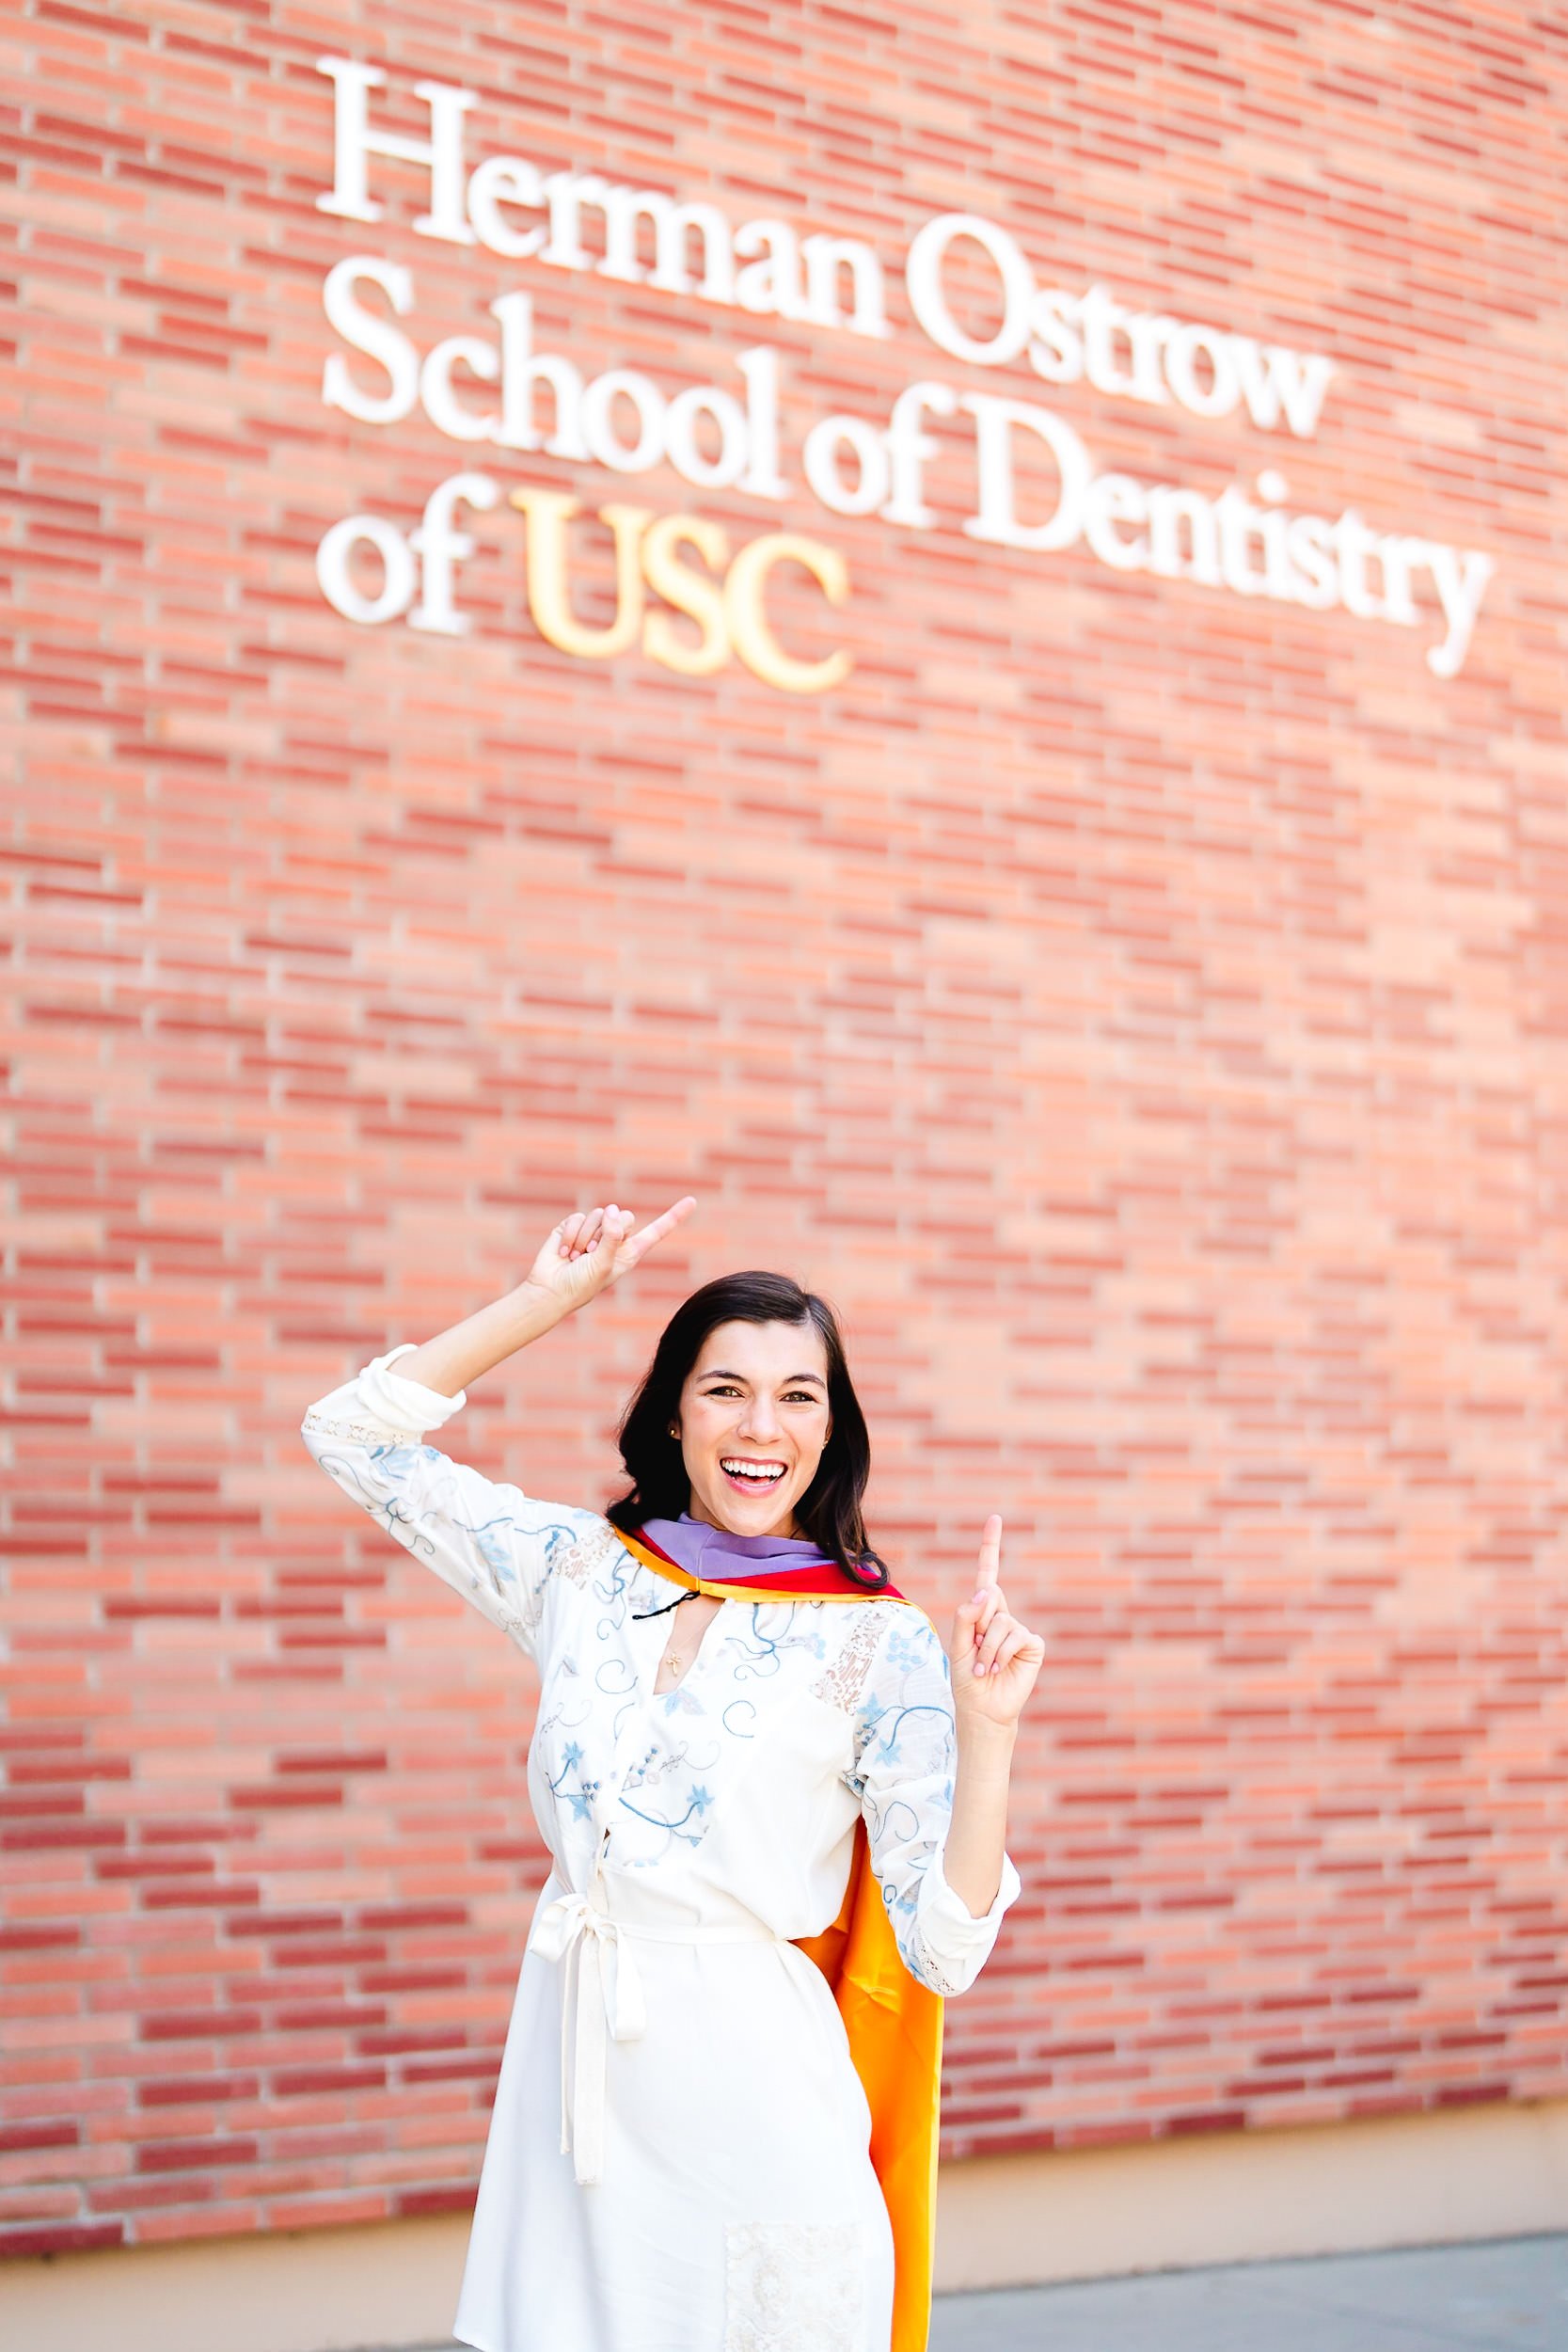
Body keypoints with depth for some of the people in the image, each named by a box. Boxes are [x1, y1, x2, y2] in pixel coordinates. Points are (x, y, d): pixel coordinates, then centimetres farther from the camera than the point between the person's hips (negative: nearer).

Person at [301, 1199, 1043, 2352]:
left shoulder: (882, 1642, -6)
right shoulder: (582, 1568, 4)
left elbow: (944, 1949, -9)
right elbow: (354, 1433, 9)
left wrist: (987, 1732, -21)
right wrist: (544, 1301, 5)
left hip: (748, 2080, -3)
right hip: (569, 2062, 3)